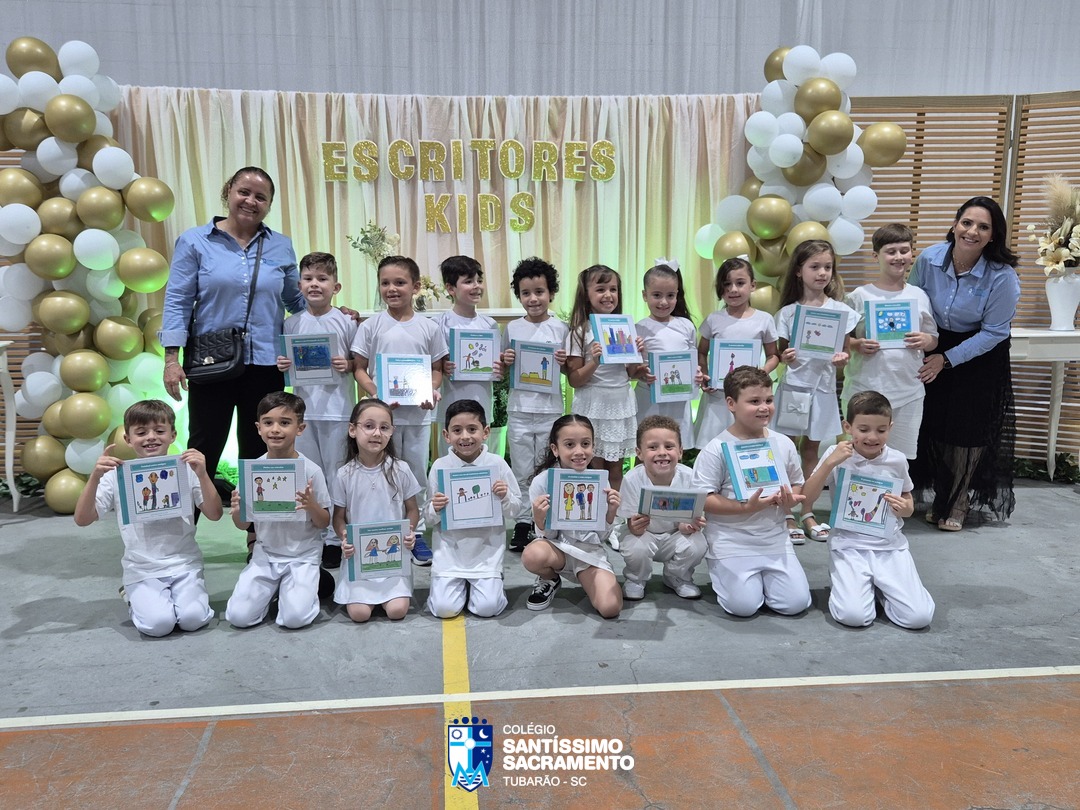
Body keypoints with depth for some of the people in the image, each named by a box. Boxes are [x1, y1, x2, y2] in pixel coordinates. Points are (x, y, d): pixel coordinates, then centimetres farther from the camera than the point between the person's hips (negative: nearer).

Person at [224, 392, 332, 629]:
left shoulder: (311, 470, -11)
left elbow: (324, 523, -3)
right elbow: (242, 525, 6)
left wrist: (311, 505, -24)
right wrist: (238, 509, -17)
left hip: (303, 555, -3)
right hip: (265, 554, 3)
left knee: (294, 618, -21)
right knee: (238, 617, -12)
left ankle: (305, 586, 11)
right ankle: (273, 588, 17)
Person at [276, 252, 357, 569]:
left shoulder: (346, 322, -2)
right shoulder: (292, 323, 6)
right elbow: (285, 362, 13)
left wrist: (347, 365, -17)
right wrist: (282, 365, -9)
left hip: (337, 409, -3)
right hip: (303, 409, 3)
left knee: (336, 475, 6)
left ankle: (335, 540, 16)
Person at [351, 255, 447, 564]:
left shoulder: (429, 328, 2)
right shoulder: (371, 326, -1)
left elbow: (436, 368, 8)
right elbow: (360, 368, 1)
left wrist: (432, 391, -12)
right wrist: (377, 395, -15)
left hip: (419, 412, 1)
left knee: (417, 472, 8)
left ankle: (416, 533, 21)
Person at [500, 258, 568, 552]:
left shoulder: (561, 328, 1)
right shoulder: (512, 328, 5)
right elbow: (503, 372, 12)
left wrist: (565, 361, -15)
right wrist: (505, 360, -9)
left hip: (551, 410, -1)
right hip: (519, 410, 1)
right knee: (521, 472, 6)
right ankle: (523, 522, 18)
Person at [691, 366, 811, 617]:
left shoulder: (784, 444, 3)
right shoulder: (716, 449, -12)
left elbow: (797, 484, 14)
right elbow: (704, 500, -14)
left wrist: (790, 500, -10)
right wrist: (746, 507, -24)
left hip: (775, 538, 4)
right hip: (732, 540, -4)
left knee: (796, 603, -5)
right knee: (744, 606, -12)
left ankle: (760, 575, 23)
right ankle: (721, 571, 18)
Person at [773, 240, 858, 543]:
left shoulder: (842, 310, 0)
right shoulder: (788, 312, -2)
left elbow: (845, 353, 4)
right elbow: (783, 354, 2)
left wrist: (842, 359, -17)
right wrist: (785, 358, -19)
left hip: (823, 389, 1)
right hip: (793, 387, -1)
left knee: (811, 450, 13)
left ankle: (808, 513, 23)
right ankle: (787, 515, 13)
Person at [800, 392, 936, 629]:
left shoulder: (897, 460, 2)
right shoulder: (838, 455, -5)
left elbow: (909, 505, 17)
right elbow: (807, 496, -10)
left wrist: (903, 508, -8)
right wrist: (830, 462, -20)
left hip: (891, 546, 2)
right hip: (849, 545, -2)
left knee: (919, 617, -13)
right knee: (853, 615, -22)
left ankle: (879, 585, 16)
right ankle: (849, 580, 12)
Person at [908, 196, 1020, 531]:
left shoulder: (1002, 276, -24)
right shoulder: (928, 259, -17)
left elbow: (994, 332, -18)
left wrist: (947, 359, -19)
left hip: (981, 355, -2)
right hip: (936, 347, 3)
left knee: (968, 428, 2)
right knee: (935, 424, 5)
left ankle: (959, 503, 23)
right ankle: (940, 497, 27)